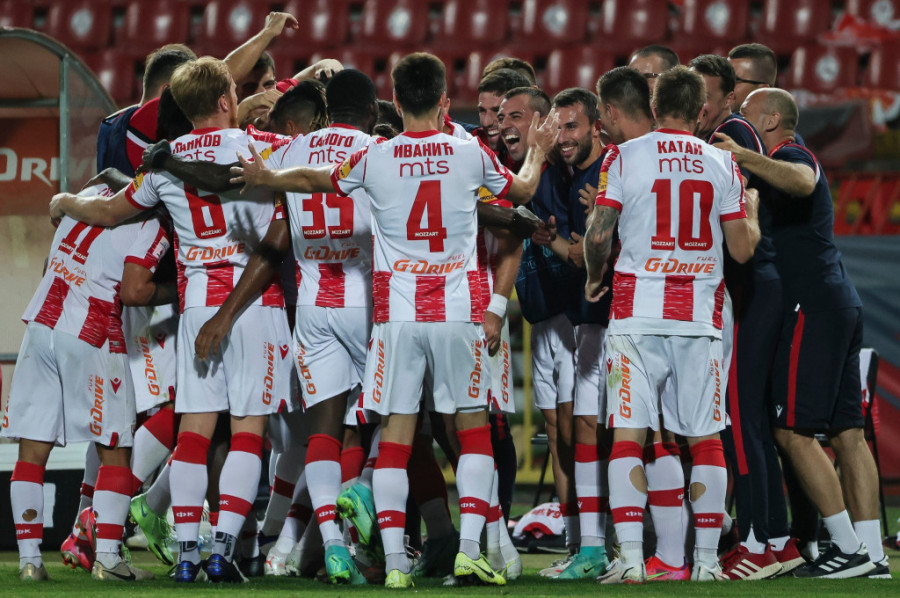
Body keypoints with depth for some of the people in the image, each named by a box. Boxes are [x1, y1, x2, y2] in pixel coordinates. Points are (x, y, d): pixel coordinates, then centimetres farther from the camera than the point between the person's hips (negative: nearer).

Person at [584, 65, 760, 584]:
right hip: (700, 315, 2)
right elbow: (742, 249, 3)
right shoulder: (722, 165, 3)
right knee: (706, 439, 9)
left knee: (629, 435, -1)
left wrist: (594, 278, 15)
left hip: (638, 313, -1)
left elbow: (597, 236, -5)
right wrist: (752, 213, 24)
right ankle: (707, 559, 8)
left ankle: (631, 558, -9)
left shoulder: (625, 157, -1)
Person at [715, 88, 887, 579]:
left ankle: (849, 548, -11)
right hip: (842, 302, 10)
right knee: (847, 431, 7)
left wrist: (744, 156, -38)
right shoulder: (788, 162, 24)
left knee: (793, 430, -9)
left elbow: (803, 183, -31)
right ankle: (872, 554, 5)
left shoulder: (792, 156, -7)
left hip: (812, 308, -10)